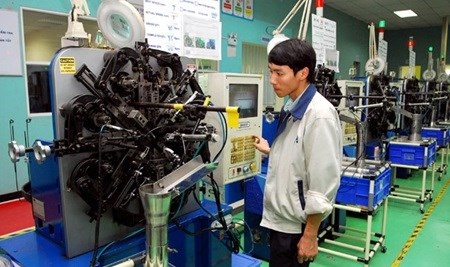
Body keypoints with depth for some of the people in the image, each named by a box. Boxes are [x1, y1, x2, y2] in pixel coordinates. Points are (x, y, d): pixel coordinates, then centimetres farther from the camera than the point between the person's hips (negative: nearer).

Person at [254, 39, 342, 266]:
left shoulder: (320, 115, -21)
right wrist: (270, 151, 12)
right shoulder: (290, 109, 5)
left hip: (295, 224, -8)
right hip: (278, 218, 8)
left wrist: (310, 235, -17)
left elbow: (324, 183, -21)